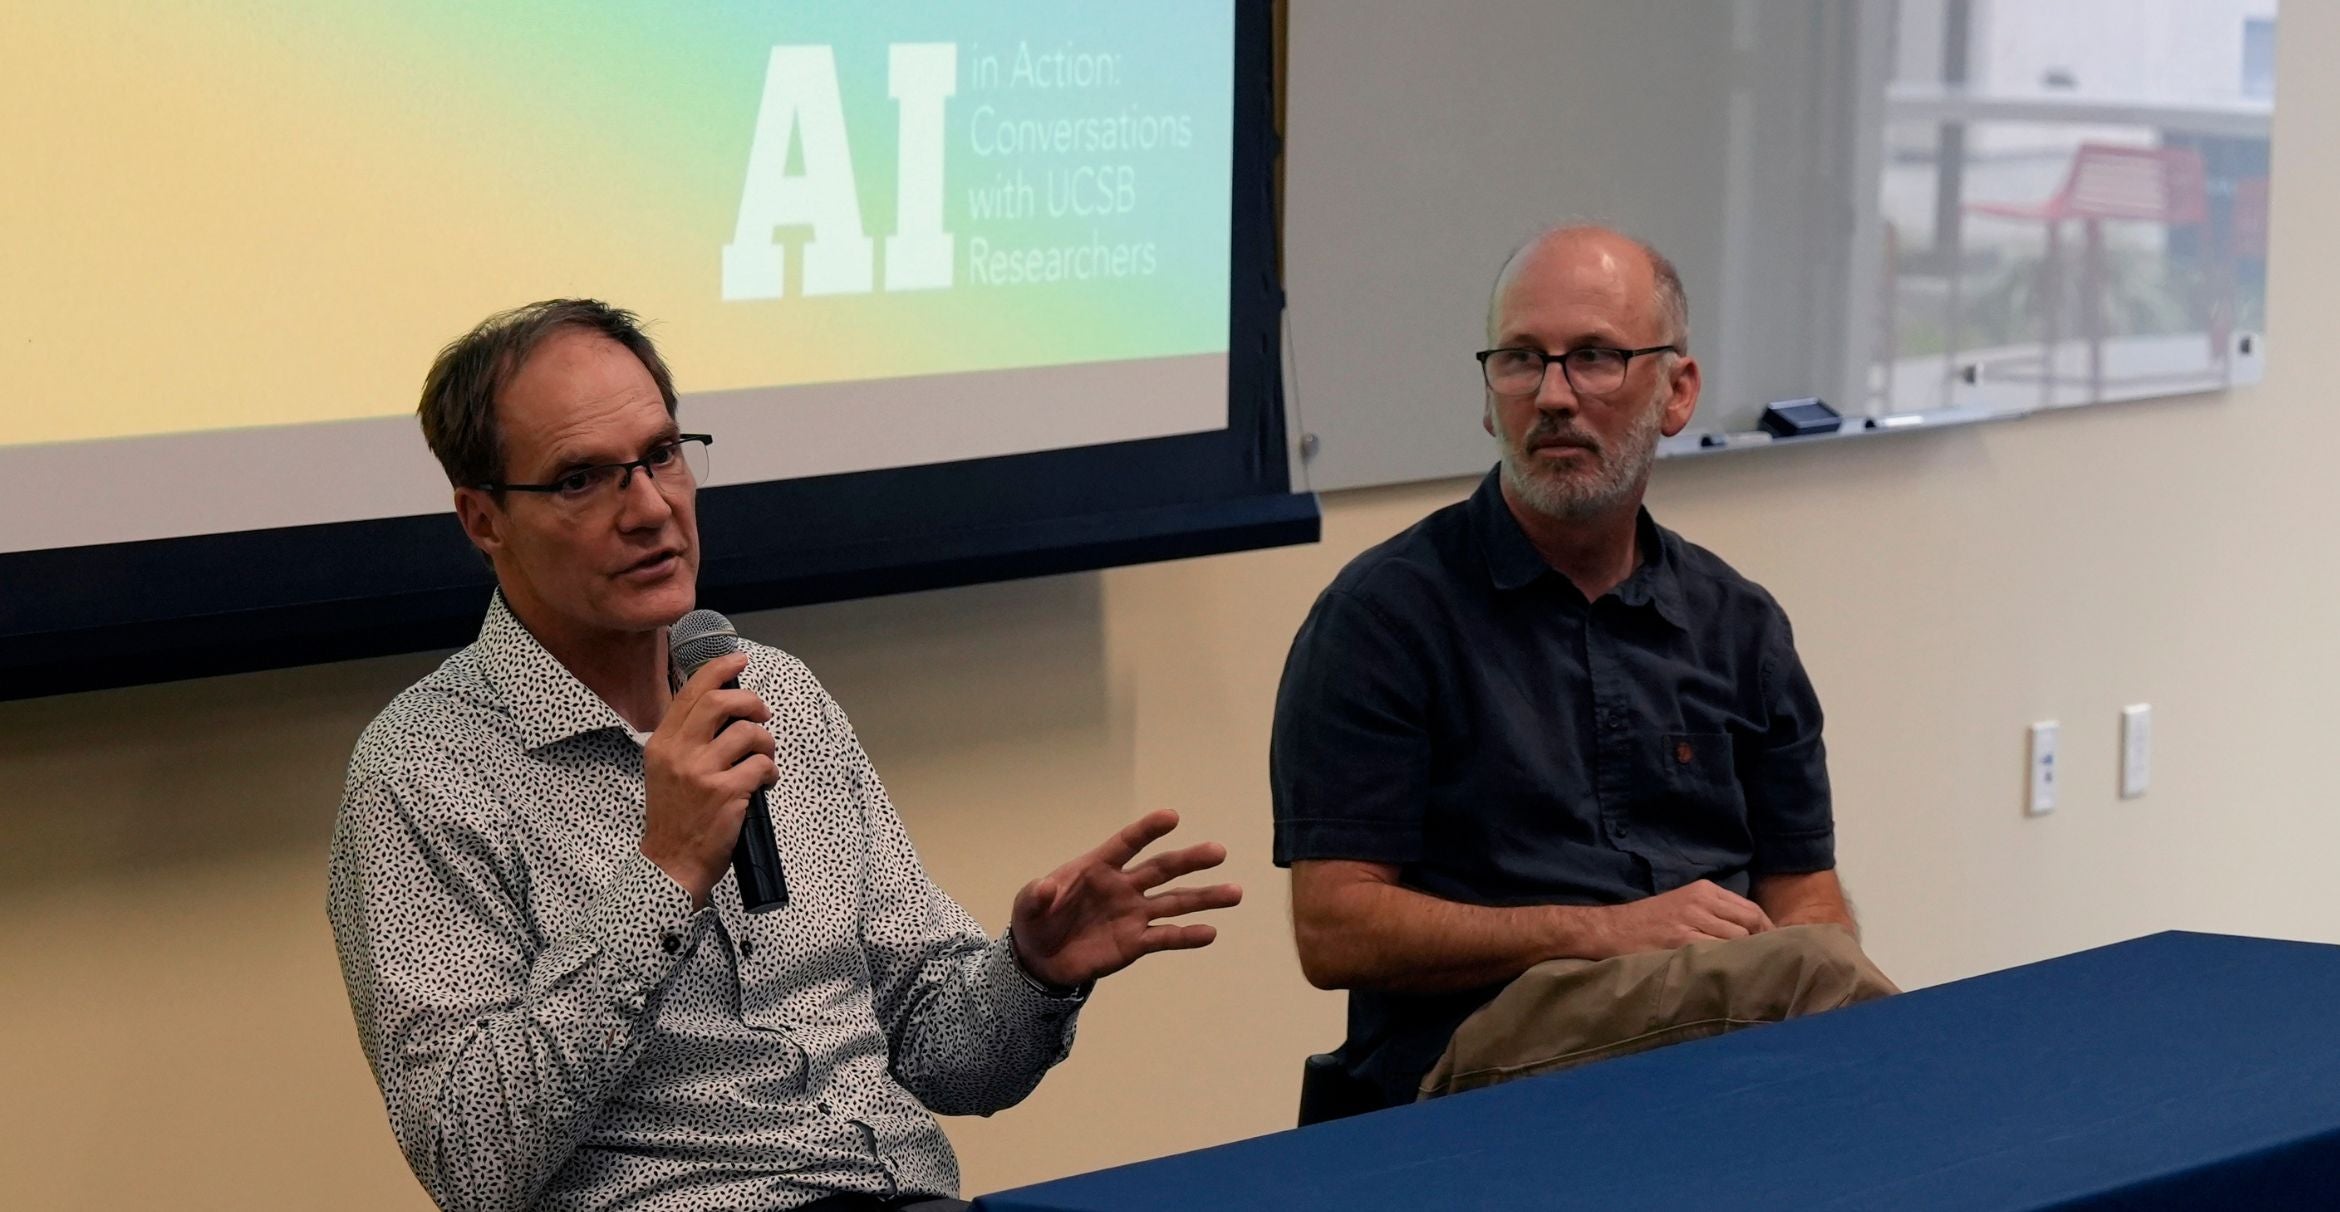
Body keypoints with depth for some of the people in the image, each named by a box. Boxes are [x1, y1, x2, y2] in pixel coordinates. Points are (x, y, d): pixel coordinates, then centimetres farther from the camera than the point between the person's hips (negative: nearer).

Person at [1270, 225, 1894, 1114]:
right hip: (1485, 1054, -5)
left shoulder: (1737, 626, 19)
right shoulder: (1382, 614, 3)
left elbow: (1805, 899, 18)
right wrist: (1601, 933, -14)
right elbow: (1335, 931, -4)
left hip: (1716, 1034, 5)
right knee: (1814, 973, -32)